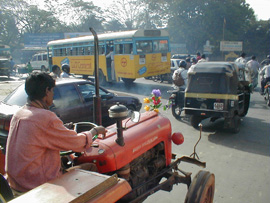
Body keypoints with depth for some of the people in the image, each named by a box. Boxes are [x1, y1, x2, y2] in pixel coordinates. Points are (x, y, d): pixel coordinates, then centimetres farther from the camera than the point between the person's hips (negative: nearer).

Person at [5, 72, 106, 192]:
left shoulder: (18, 114, 3)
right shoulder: (46, 118, -24)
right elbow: (77, 143, -15)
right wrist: (95, 131, 4)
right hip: (38, 186, -9)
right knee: (91, 168, -1)